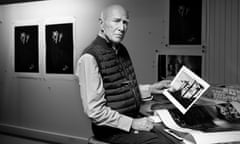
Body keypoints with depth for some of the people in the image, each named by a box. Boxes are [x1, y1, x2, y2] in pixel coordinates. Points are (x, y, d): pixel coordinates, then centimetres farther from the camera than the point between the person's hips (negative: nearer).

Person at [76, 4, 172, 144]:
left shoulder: (121, 49, 9)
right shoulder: (90, 57, -19)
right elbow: (95, 110, -21)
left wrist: (150, 88, 12)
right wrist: (132, 124, -20)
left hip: (134, 116, 8)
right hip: (113, 128, -8)